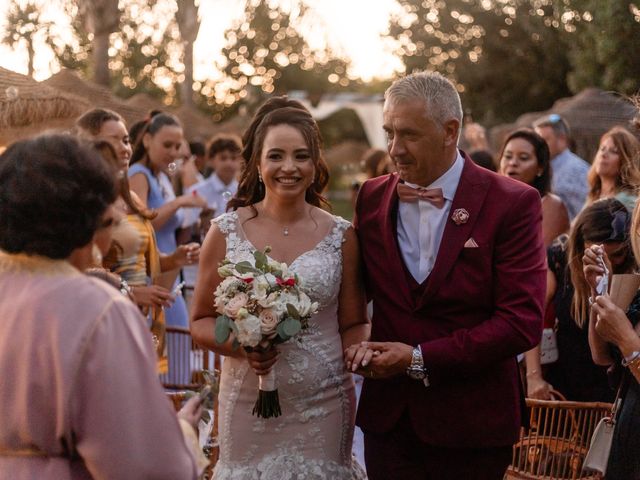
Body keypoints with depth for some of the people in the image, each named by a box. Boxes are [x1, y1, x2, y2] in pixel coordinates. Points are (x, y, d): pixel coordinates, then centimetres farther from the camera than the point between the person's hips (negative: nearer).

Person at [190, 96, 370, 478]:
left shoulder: (340, 236, 1)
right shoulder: (226, 232, 0)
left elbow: (354, 324, 8)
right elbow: (202, 322, 4)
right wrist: (242, 345, -15)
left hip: (324, 405, 0)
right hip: (249, 402, 0)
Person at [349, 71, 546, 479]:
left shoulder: (513, 203, -9)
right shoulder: (372, 197, 4)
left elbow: (522, 322, -14)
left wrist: (421, 358, -15)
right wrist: (358, 343, -9)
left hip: (472, 426, -3)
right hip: (388, 418, 3)